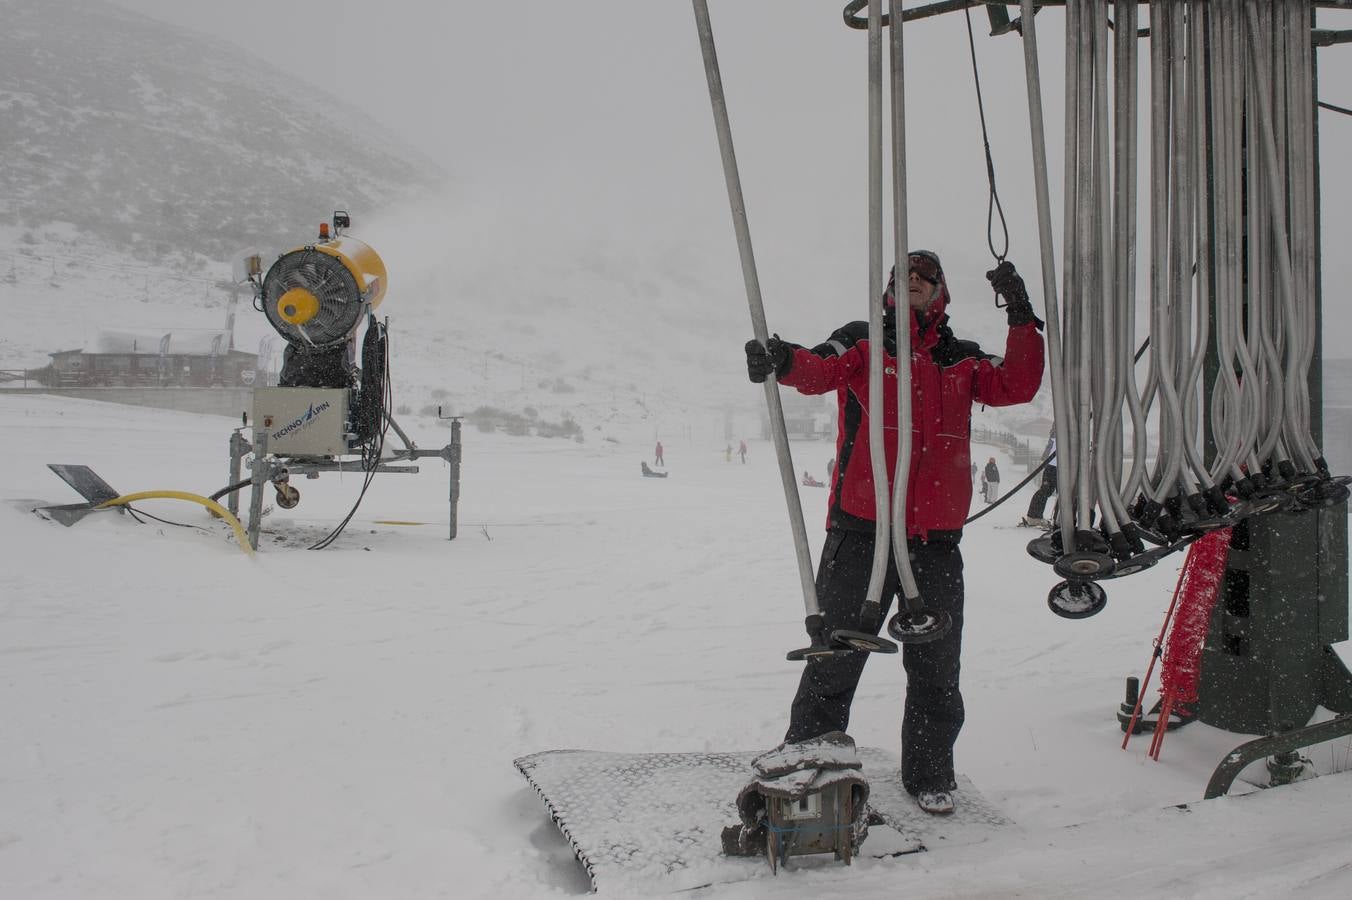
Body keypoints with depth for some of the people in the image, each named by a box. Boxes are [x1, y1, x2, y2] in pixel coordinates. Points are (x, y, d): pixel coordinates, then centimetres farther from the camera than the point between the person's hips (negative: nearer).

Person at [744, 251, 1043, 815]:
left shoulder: (963, 361, 17)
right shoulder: (862, 343, 7)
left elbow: (1017, 387, 3)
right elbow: (822, 369, -12)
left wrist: (1021, 317, -5)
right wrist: (782, 361, -35)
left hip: (936, 537, 3)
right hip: (862, 530, -3)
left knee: (936, 668, 11)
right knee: (835, 657, 1)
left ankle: (929, 775, 28)